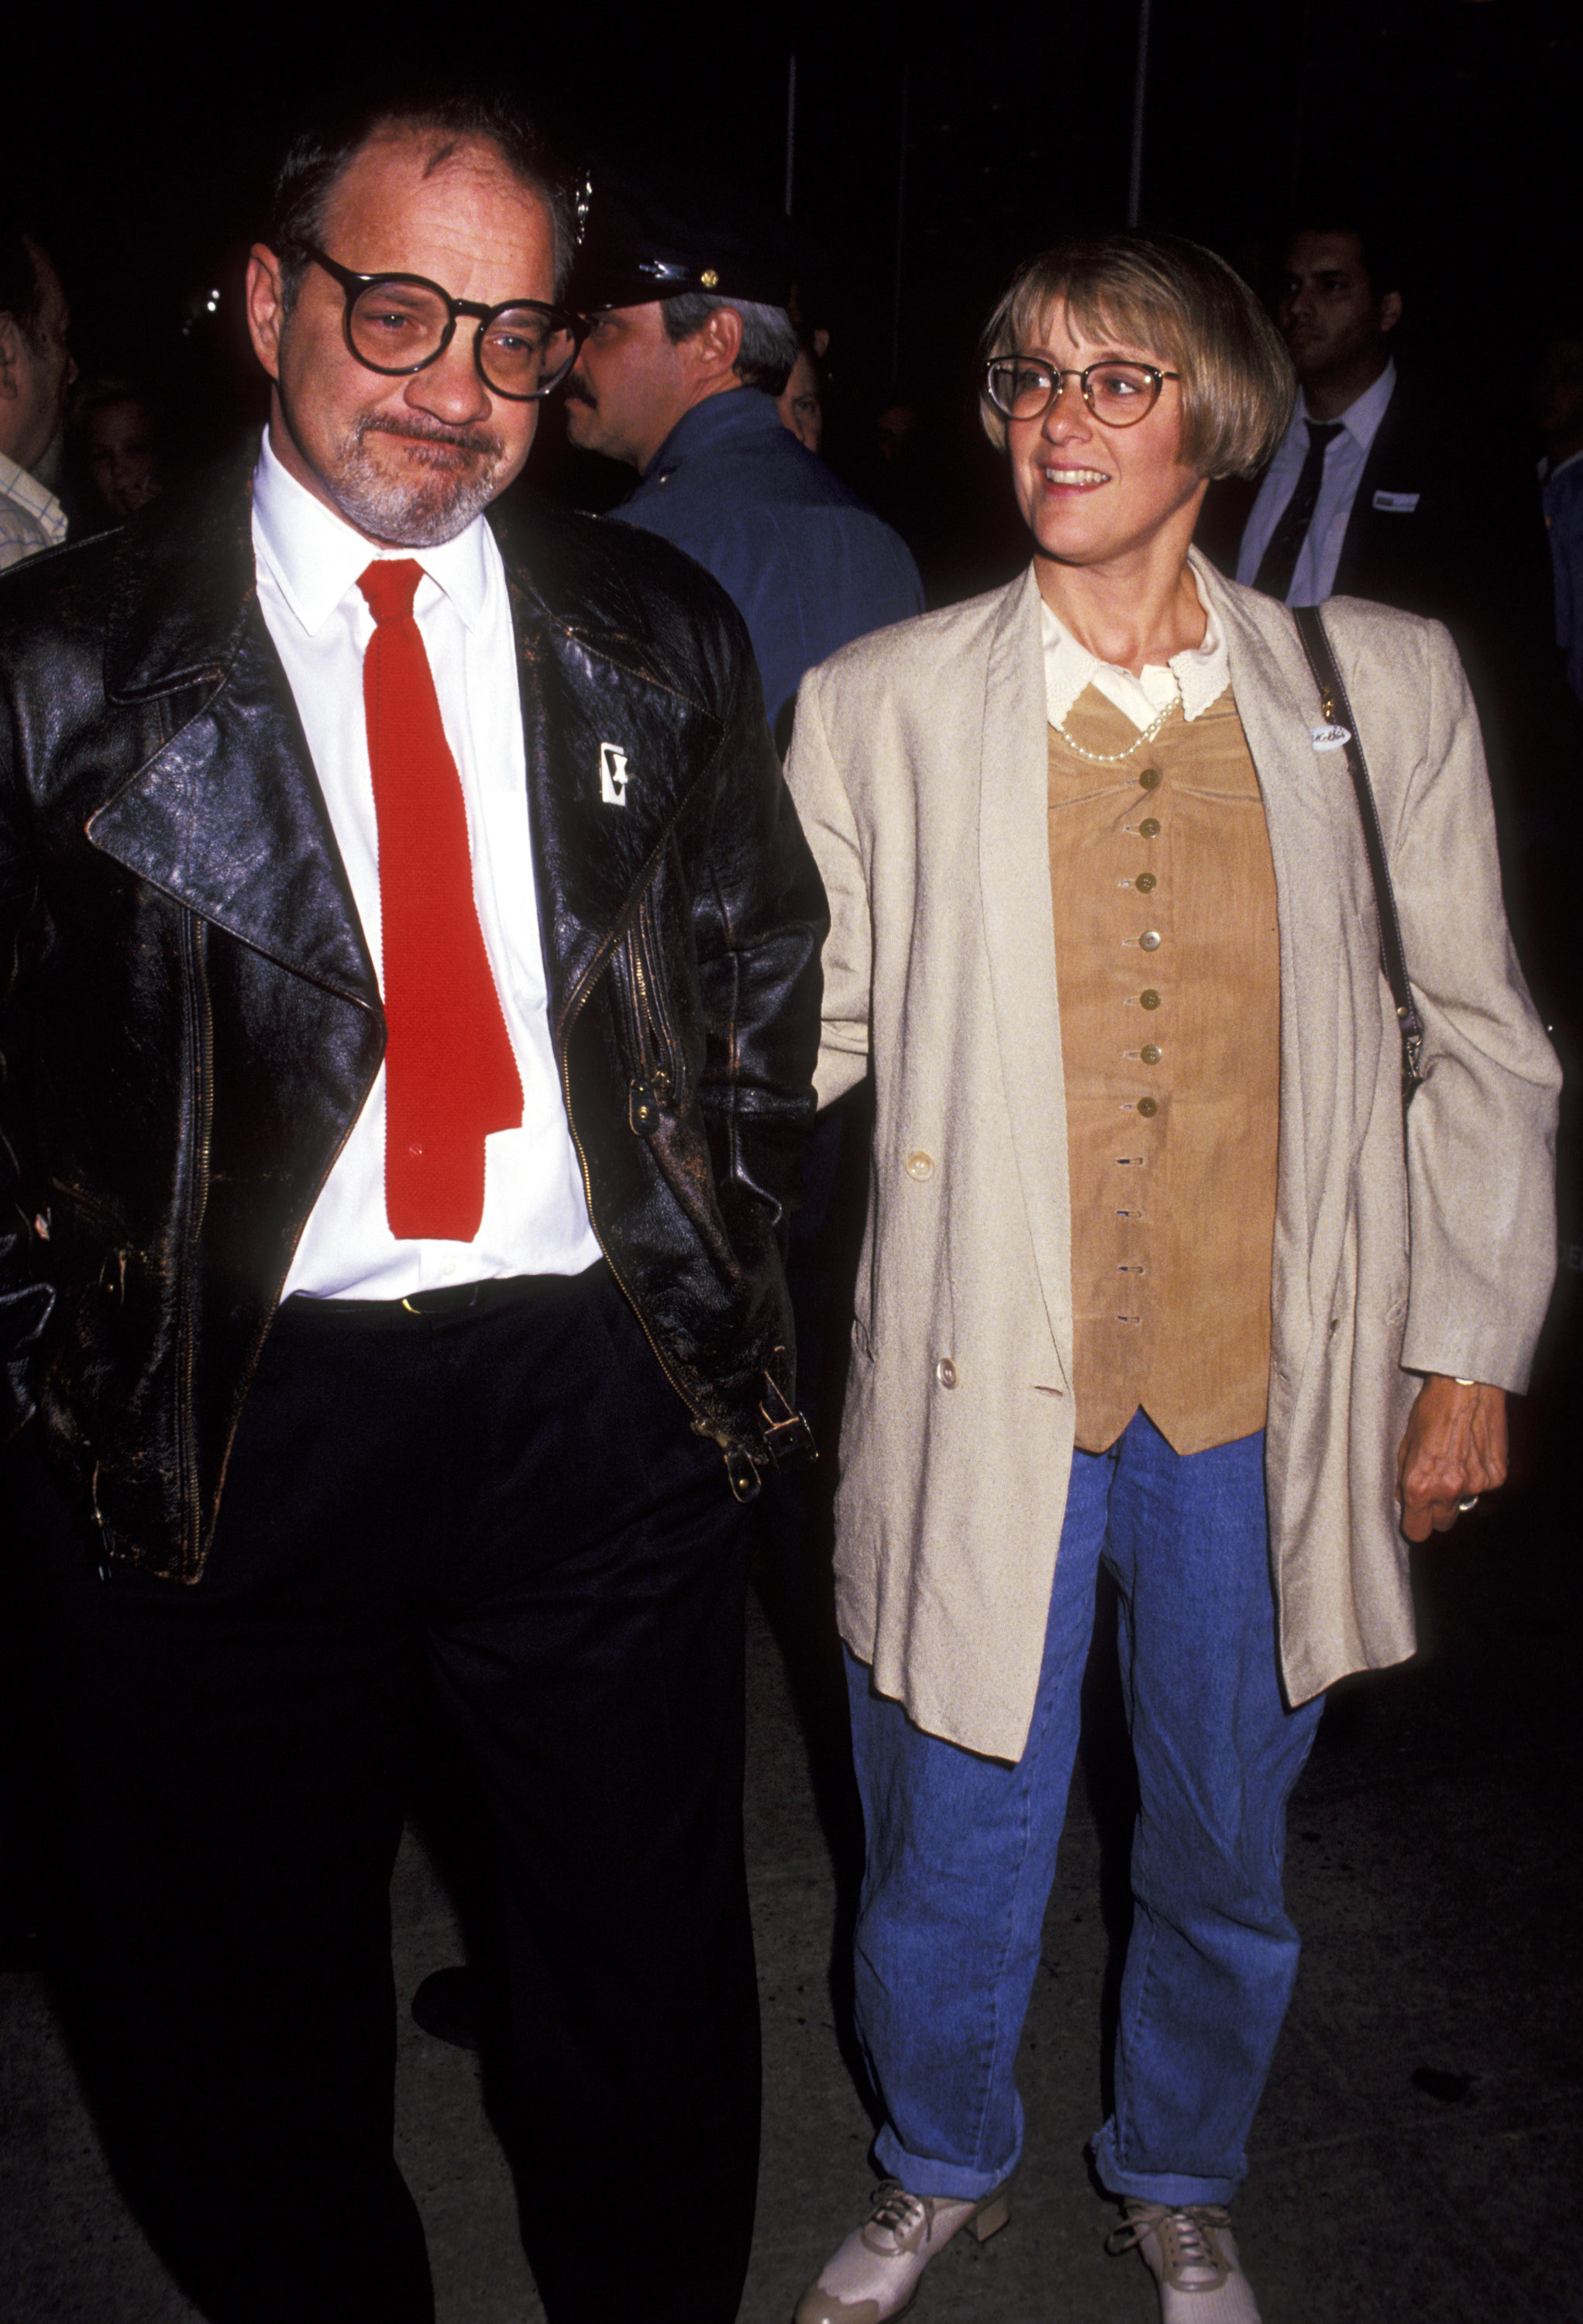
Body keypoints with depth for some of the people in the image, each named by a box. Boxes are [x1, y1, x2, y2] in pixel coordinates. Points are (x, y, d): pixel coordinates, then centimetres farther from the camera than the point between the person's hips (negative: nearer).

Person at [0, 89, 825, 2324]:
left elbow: (770, 982, 11)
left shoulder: (658, 639, 4)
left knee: (652, 1990, 19)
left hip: (608, 1405, 2)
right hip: (229, 1433, -1)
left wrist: (721, 1287, 7)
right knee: (243, 2033, 18)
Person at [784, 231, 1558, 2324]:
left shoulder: (1385, 686, 0)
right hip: (988, 1393, -1)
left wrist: (1471, 1347, 5)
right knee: (953, 1849, 14)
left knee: (1225, 1847, 19)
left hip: (1270, 1393, 1)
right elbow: (801, 1028, 4)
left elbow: (1478, 1038, 6)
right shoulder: (879, 705, -2)